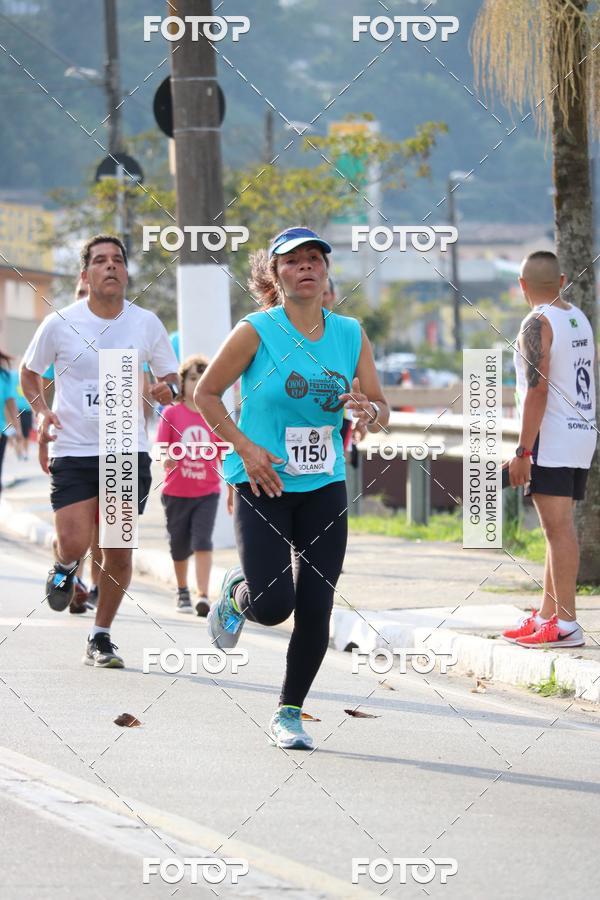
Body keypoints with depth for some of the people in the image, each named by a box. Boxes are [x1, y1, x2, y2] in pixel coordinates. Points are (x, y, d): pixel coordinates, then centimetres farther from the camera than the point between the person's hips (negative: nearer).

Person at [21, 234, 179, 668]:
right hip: (73, 452, -2)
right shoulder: (60, 324, -3)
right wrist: (41, 410, -5)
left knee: (119, 554, 2)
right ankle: (65, 569, 23)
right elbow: (29, 371, 13)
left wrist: (168, 389, -12)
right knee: (74, 544, -15)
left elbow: (173, 378, 12)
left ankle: (101, 638, 18)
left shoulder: (146, 323, 2)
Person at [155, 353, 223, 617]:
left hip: (207, 491, 0)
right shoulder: (171, 413, -2)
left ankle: (203, 595, -17)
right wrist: (166, 459, -27)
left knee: (202, 541, -15)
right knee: (179, 545, 11)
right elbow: (160, 448, -4)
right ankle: (182, 591, 32)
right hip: (176, 491, 0)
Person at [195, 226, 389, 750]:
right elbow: (206, 394, -1)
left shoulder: (350, 335, 5)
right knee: (273, 604, -15)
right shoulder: (256, 332, -7)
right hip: (263, 484, -4)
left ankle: (289, 714, 15)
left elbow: (382, 411, 8)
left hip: (325, 486, 4)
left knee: (316, 609, -1)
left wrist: (368, 410, -16)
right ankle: (235, 594, 22)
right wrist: (246, 448, -12)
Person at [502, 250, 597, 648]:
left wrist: (522, 452, -17)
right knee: (559, 527, 14)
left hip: (552, 438, -9)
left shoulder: (537, 324, -12)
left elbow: (538, 390, -18)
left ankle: (566, 624, -11)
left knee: (559, 527, -9)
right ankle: (547, 615, 21)